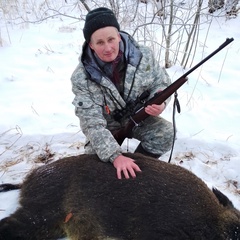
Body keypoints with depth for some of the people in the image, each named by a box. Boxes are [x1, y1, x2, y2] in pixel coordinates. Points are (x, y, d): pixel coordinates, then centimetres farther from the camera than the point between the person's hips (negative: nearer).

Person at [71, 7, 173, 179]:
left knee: (165, 132, -22)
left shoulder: (143, 55, -19)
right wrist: (115, 156, -42)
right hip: (107, 126, -1)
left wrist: (159, 102, -29)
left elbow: (161, 82, -3)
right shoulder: (82, 78, -26)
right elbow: (92, 124, -30)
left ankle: (137, 166, -1)